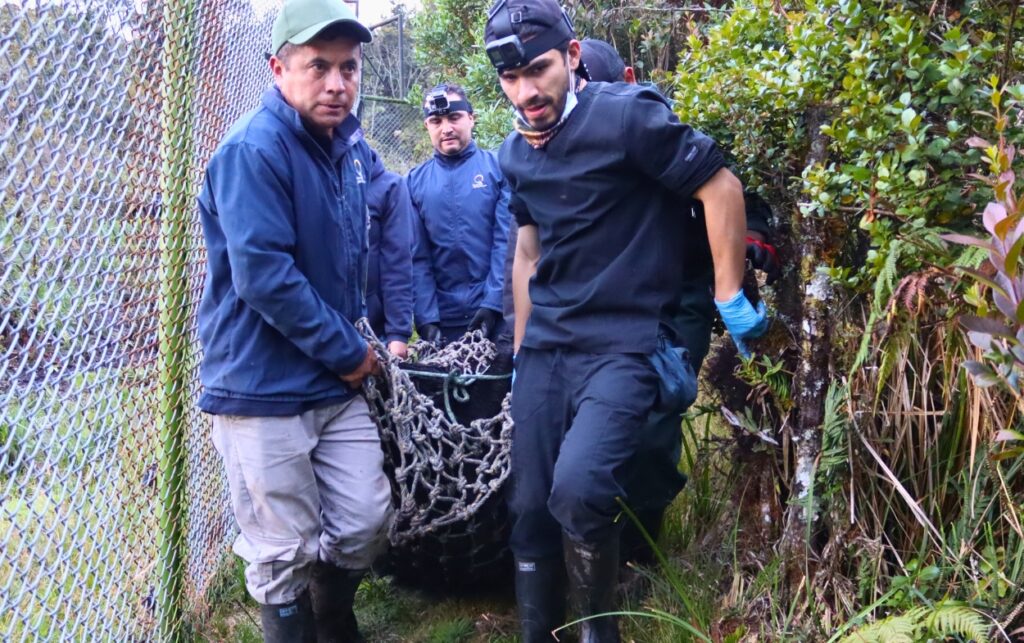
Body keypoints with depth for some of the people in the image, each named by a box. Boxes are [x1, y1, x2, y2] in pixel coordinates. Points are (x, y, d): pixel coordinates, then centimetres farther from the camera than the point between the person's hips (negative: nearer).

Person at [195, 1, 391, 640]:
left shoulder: (353, 149, 8)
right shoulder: (254, 150, -17)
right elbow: (264, 277, -23)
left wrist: (361, 339, 14)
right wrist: (349, 351, -14)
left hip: (338, 385, 7)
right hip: (264, 390, -7)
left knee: (365, 526, 12)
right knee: (288, 556, 3)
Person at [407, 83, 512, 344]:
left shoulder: (498, 167, 0)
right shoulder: (416, 181, 5)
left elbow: (506, 241, -7)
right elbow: (417, 257, 2)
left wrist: (492, 303, -15)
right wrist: (426, 317, -7)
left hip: (497, 315, -2)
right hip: (442, 319, 2)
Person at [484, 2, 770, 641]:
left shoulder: (626, 115, -11)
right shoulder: (516, 152, 10)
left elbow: (721, 185, -8)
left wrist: (730, 299, -6)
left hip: (624, 344, -6)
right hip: (545, 348, 7)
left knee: (577, 490, -25)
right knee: (530, 510, 7)